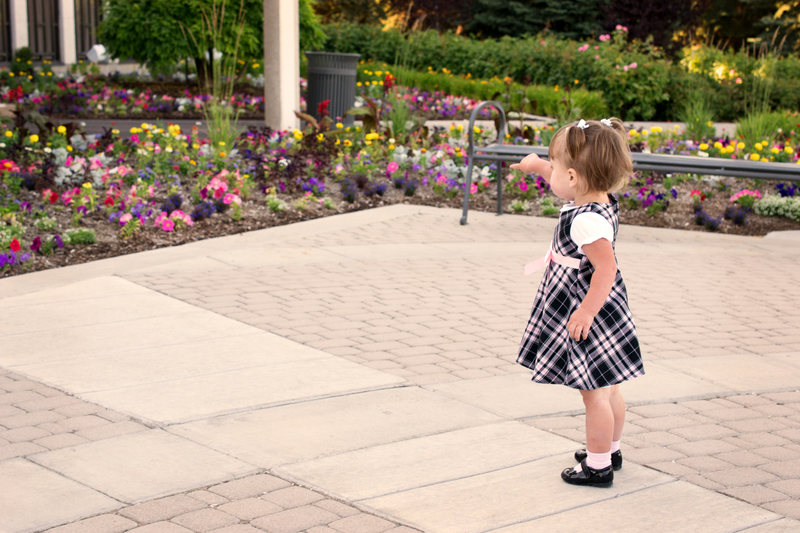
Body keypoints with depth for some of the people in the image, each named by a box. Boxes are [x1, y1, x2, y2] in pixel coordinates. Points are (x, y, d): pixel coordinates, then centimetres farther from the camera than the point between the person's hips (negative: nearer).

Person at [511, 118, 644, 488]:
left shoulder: (587, 220, -27)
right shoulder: (601, 202, 4)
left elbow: (606, 268, -32)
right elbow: (566, 183, 25)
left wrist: (586, 312, -30)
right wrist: (538, 165, 35)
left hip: (589, 317, -10)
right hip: (599, 308, 10)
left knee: (594, 392, 1)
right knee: (607, 389, 22)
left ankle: (598, 466, 12)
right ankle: (610, 449, 37)